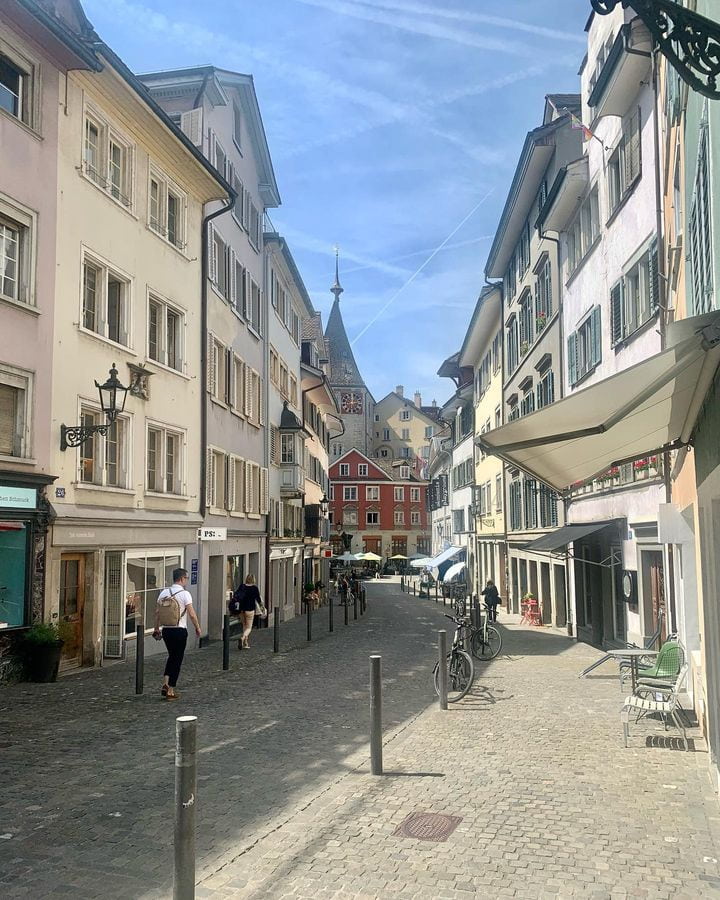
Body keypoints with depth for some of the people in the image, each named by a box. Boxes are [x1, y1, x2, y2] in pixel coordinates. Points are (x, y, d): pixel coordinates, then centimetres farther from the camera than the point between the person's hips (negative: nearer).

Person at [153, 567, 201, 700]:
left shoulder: (164, 593, 5)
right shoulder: (185, 594, -11)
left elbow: (157, 612, 8)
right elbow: (192, 614, -13)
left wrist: (156, 629, 16)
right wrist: (197, 628, 0)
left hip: (166, 630, 6)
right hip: (180, 630, -5)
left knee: (171, 656, 23)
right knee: (177, 659, 4)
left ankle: (165, 684, 12)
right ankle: (171, 691, 7)